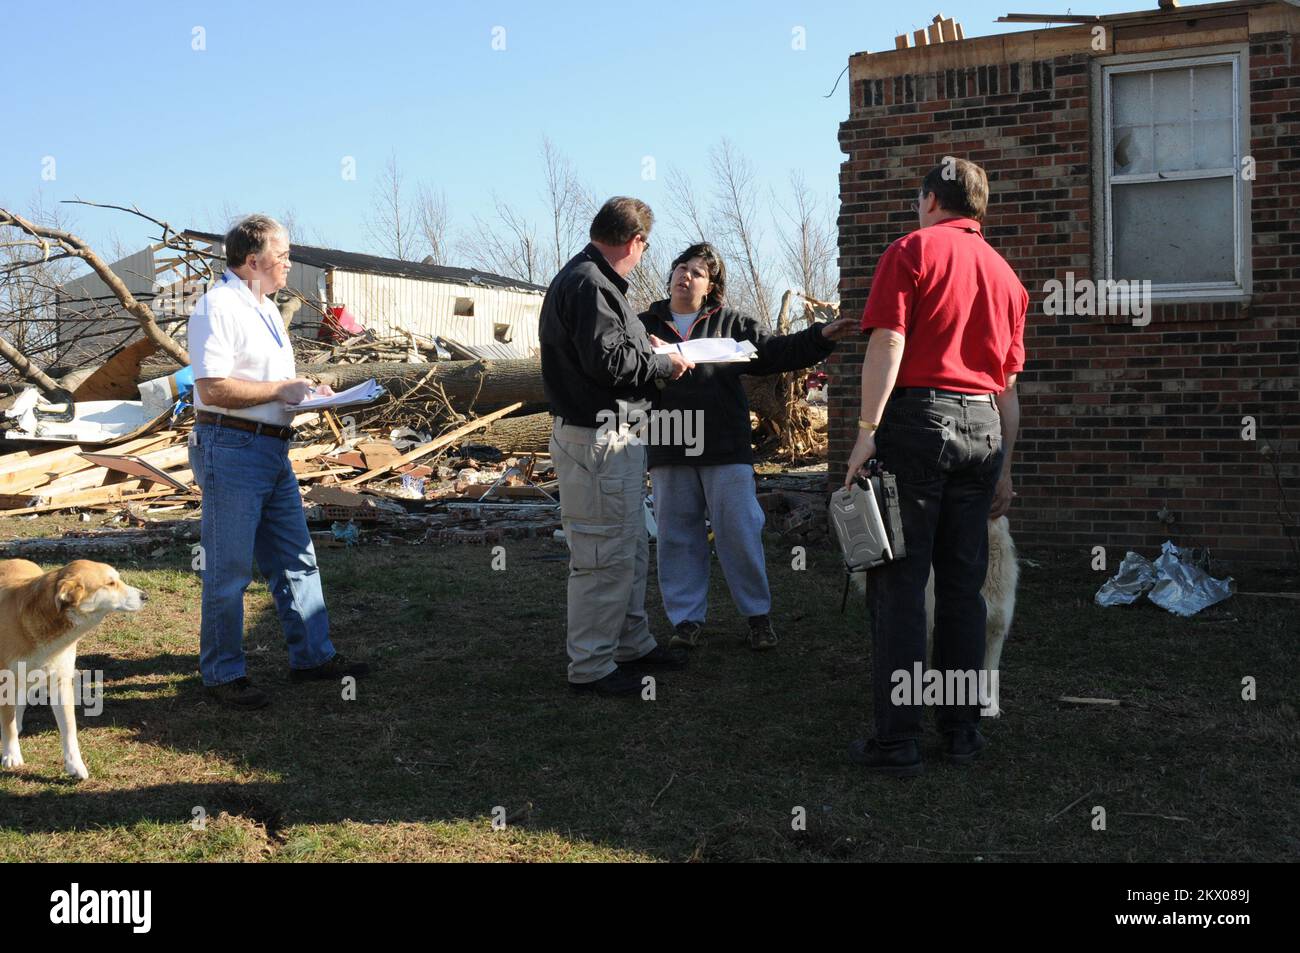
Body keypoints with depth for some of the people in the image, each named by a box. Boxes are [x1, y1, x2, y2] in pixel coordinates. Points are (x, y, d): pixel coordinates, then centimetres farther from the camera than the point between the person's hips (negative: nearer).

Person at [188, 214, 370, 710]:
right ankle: (222, 673, 10)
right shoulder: (219, 307, -14)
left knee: (295, 558, 14)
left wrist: (306, 390, 11)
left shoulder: (263, 307, 18)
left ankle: (312, 655, 24)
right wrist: (281, 390, -16)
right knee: (228, 570, -1)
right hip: (231, 450, -10)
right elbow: (212, 388, -23)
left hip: (272, 451, 10)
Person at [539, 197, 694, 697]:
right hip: (596, 438, -11)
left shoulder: (588, 278, 17)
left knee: (631, 548, 19)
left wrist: (647, 353, 12)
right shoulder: (590, 284, -17)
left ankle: (632, 644, 31)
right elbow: (606, 361, -24)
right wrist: (663, 364, -10)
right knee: (604, 554, -4)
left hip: (612, 435, 11)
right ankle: (591, 667, 5)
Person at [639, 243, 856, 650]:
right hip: (669, 450, 1)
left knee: (740, 532, 1)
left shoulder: (730, 324, 9)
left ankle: (758, 614, 15)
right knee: (677, 536, 7)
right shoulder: (646, 325, 10)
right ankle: (686, 619, 17)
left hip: (725, 448, -1)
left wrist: (819, 337, -5)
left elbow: (777, 351, 7)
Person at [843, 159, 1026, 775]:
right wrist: (1003, 469, 22)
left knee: (898, 585, -3)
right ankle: (963, 731, 16)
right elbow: (1009, 383, 19)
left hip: (917, 416, -5)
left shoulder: (912, 250, 2)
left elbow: (888, 343, -11)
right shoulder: (1004, 273, 19)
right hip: (982, 429, 6)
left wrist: (866, 433, -13)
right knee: (963, 586, 11)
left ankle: (897, 741, -3)